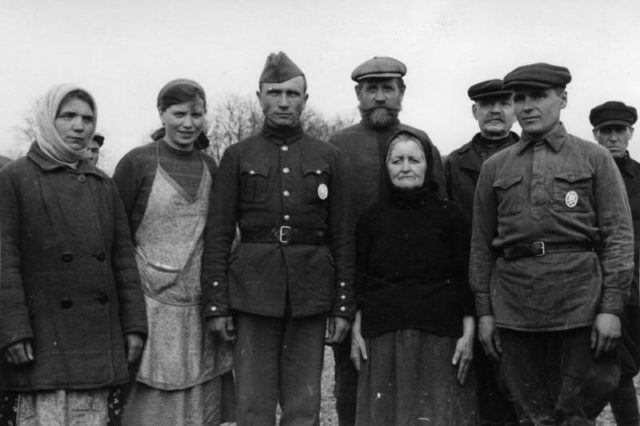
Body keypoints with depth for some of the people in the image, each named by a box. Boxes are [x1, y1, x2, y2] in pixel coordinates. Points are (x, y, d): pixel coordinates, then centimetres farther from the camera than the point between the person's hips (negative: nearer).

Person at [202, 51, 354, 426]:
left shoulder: (329, 157, 8)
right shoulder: (237, 156, 6)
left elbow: (343, 237, 7)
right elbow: (218, 236, 3)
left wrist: (343, 306, 2)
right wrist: (216, 304, -3)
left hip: (311, 296, 1)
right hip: (253, 294, -1)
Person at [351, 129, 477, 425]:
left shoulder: (449, 215, 2)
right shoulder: (371, 218, 7)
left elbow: (465, 278, 1)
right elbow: (360, 280, 9)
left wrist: (468, 333, -4)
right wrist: (357, 329, 4)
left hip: (439, 335, -1)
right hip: (383, 335, 2)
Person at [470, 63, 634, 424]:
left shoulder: (595, 158, 6)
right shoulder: (495, 167, 14)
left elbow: (619, 235, 0)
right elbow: (482, 244, 13)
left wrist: (611, 307, -10)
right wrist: (484, 311, 7)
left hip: (579, 296, -2)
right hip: (514, 299, 2)